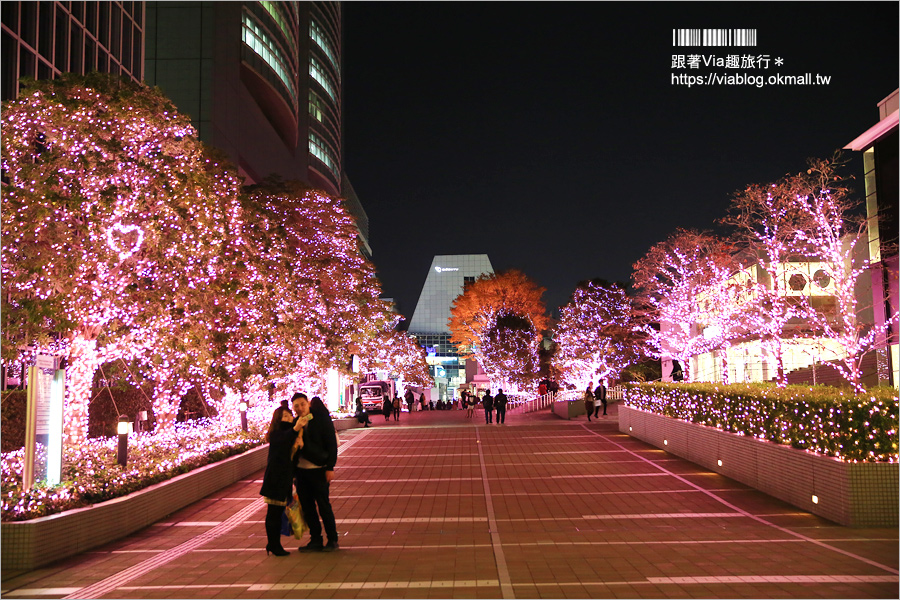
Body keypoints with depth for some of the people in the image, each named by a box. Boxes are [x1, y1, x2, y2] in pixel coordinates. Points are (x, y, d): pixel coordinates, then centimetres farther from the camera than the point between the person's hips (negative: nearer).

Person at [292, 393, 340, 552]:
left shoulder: (321, 418, -7)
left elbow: (331, 443, -9)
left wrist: (330, 468, -13)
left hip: (318, 470, -5)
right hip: (301, 470, 5)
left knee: (324, 506, 1)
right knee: (306, 506, 9)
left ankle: (332, 540, 13)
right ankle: (315, 540, 20)